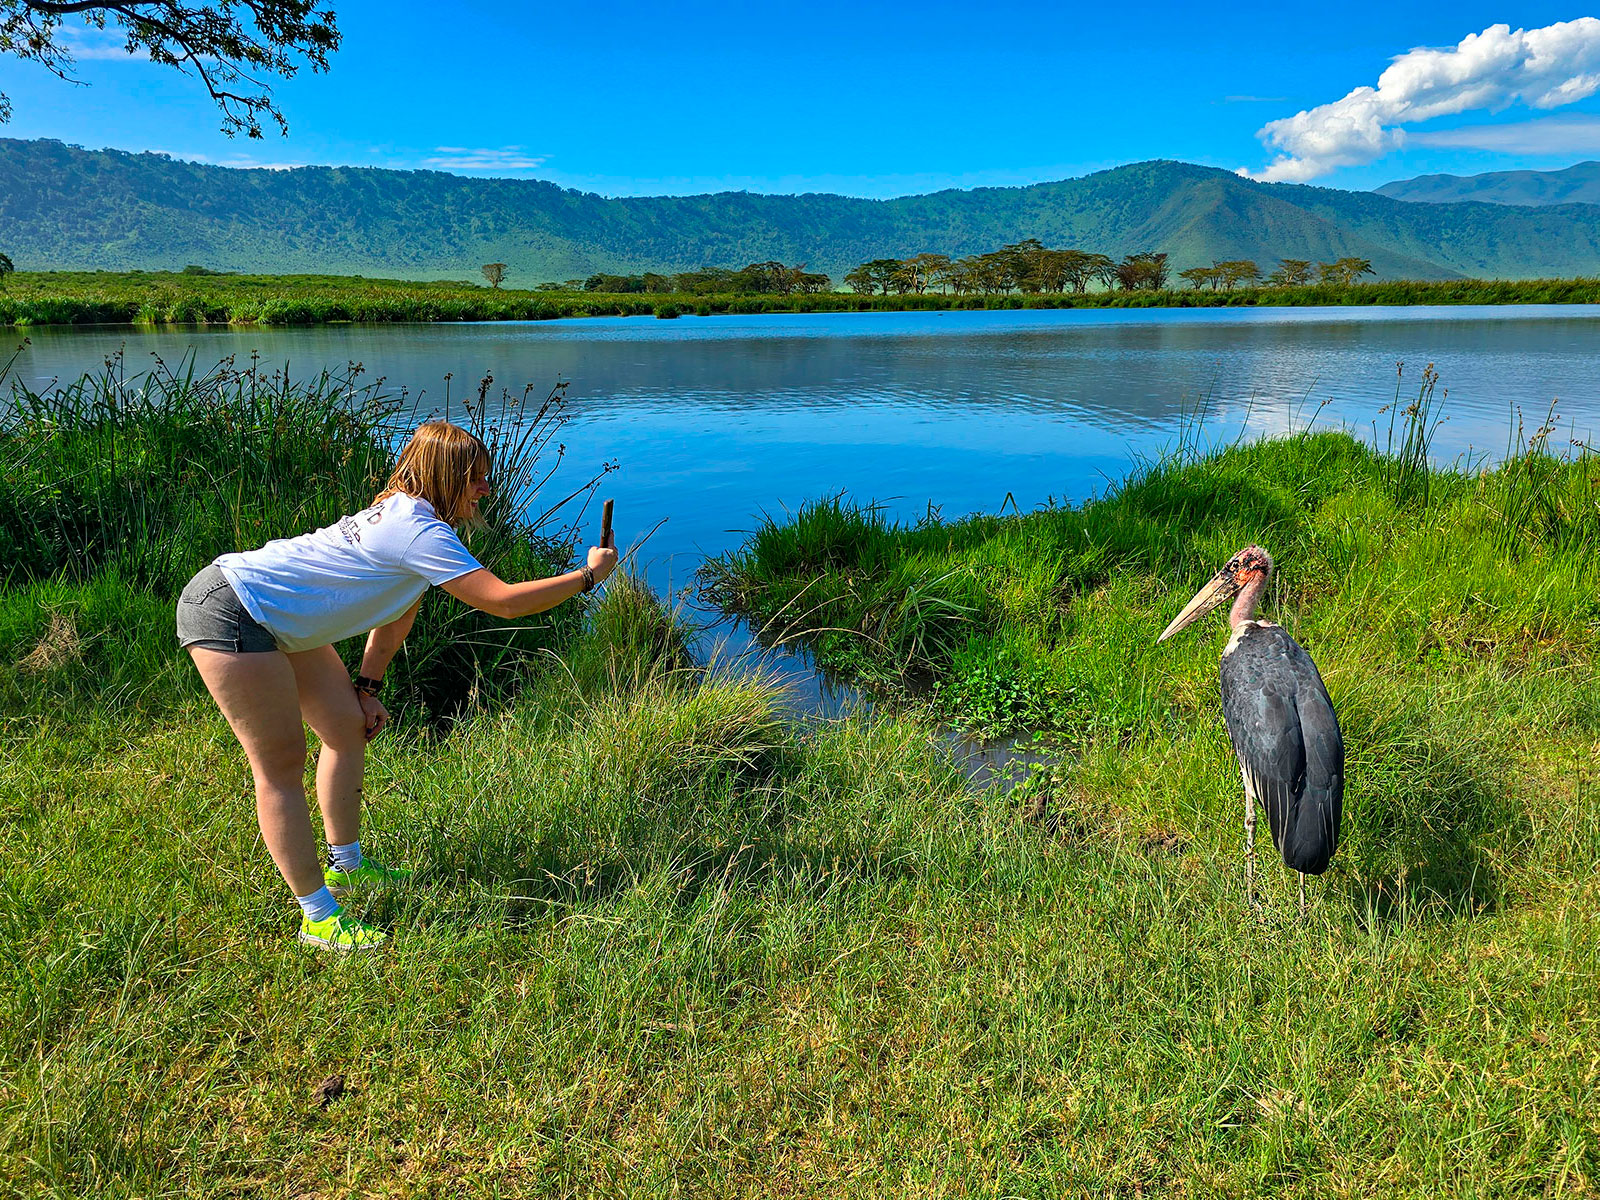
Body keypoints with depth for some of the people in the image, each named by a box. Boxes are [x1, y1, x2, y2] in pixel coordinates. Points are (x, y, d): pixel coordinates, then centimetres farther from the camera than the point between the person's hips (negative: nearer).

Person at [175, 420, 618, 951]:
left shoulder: (401, 514, 9)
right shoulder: (420, 532, -23)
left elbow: (397, 609, 16)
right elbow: (504, 601, -26)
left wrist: (367, 687, 15)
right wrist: (587, 575, -16)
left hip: (276, 621, 10)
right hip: (229, 614, -10)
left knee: (348, 727, 14)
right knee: (281, 764, -5)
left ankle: (344, 865, 30)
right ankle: (318, 917, 4)